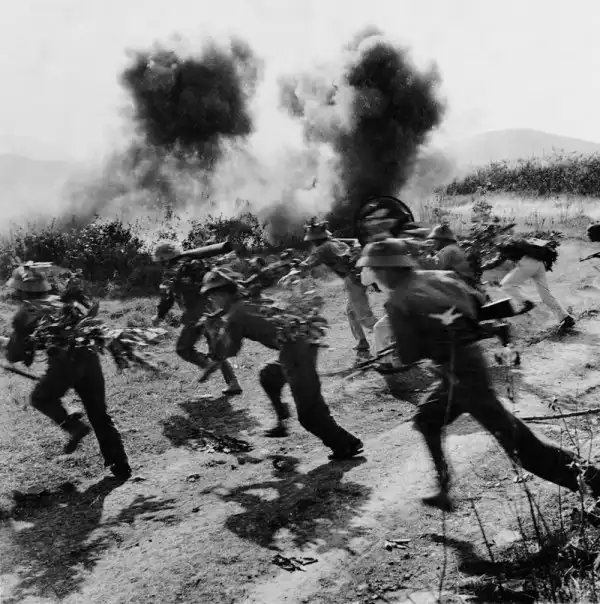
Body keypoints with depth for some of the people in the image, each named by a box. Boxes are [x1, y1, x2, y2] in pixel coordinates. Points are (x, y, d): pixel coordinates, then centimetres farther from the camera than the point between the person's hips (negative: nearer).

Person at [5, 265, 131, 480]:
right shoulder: (61, 301, 23)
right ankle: (121, 467, 15)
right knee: (99, 414, 15)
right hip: (89, 357, 5)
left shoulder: (25, 313, 10)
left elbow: (14, 355, 12)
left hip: (65, 361, -5)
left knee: (41, 398, 24)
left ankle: (73, 426, 2)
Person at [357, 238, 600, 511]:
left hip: (461, 373, -9)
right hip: (473, 359, 9)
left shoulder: (398, 302, -12)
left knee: (516, 441, 0)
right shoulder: (440, 277, 7)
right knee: (426, 419, 23)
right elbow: (479, 308, 10)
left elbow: (409, 356, -12)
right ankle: (444, 491, 30)